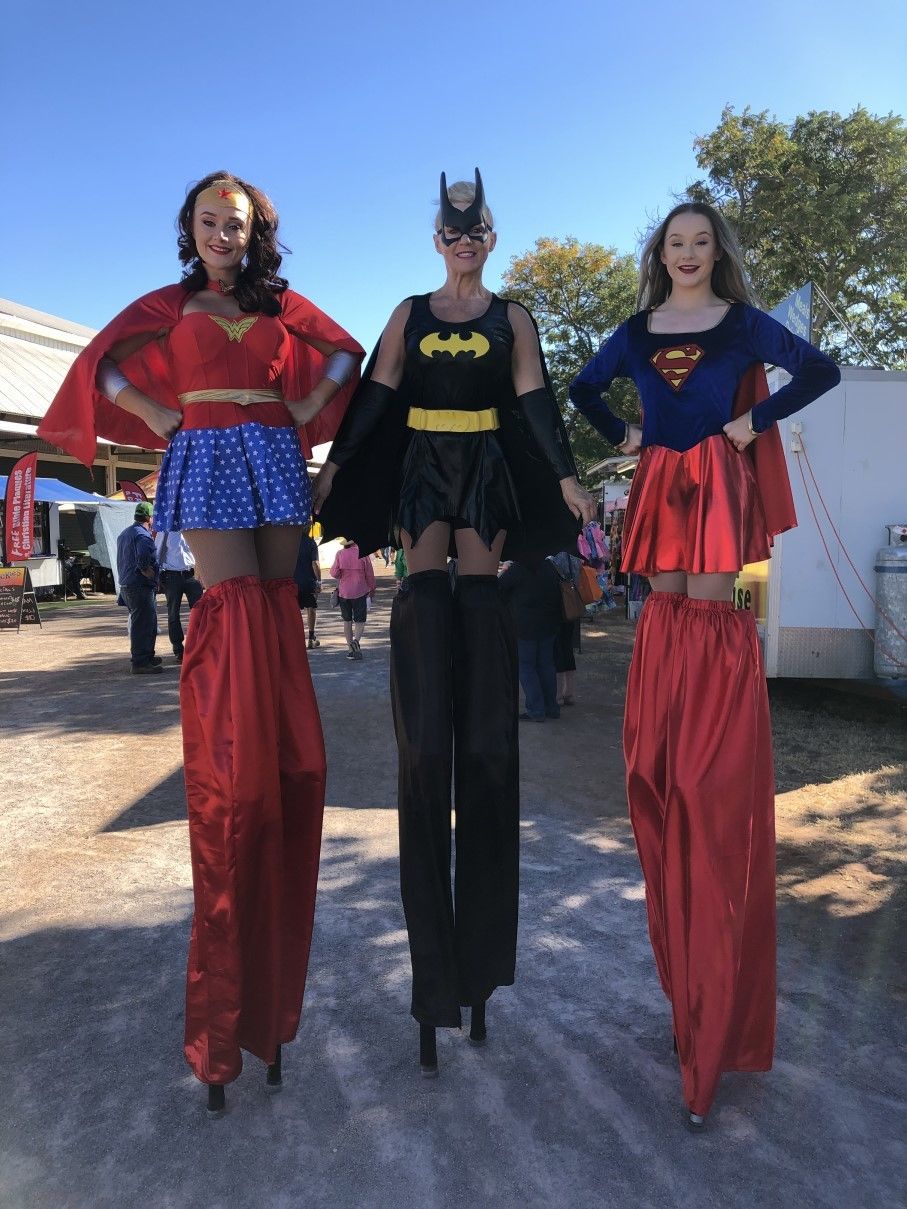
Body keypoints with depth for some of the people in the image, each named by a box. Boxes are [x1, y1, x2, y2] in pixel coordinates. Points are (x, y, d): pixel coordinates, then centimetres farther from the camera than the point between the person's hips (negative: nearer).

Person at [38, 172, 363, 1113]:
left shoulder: (281, 303, 16)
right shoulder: (169, 305, 14)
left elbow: (341, 356, 21)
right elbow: (105, 364, 12)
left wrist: (303, 417, 9)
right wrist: (162, 420, 3)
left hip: (274, 459, 3)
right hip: (207, 462, -2)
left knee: (273, 608, -2)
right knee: (235, 607, -13)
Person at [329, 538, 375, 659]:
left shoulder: (340, 554, -6)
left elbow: (334, 573, -6)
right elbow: (369, 574, -4)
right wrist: (372, 589, 10)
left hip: (343, 593, 2)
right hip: (360, 592, -2)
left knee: (347, 621, 13)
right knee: (359, 621, 5)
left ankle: (350, 649, 13)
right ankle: (356, 640, -22)